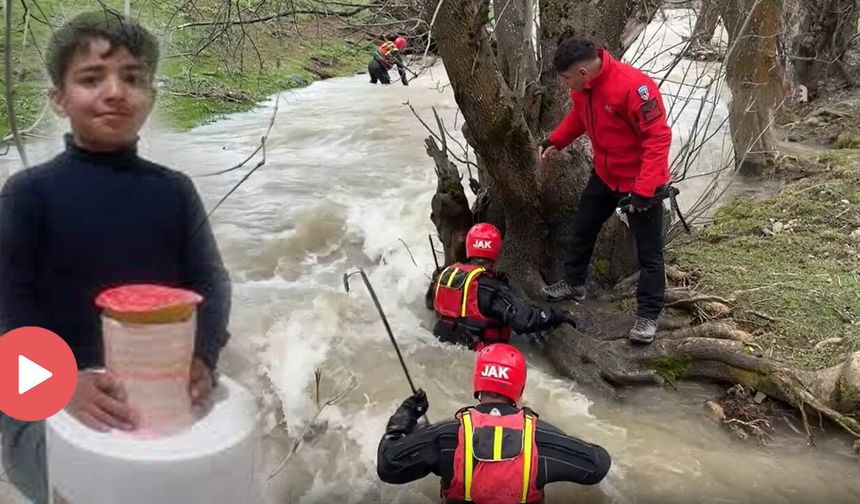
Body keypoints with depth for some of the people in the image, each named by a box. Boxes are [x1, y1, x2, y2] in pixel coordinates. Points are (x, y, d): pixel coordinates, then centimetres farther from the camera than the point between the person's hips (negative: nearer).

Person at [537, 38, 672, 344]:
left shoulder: (633, 86, -32)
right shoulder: (582, 86, -8)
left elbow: (659, 137, -29)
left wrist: (644, 187, -32)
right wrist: (555, 141, 0)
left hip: (641, 181, -7)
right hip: (605, 175, 8)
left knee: (648, 251, 3)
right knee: (583, 228, 20)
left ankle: (648, 315, 14)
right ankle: (573, 283, 42)